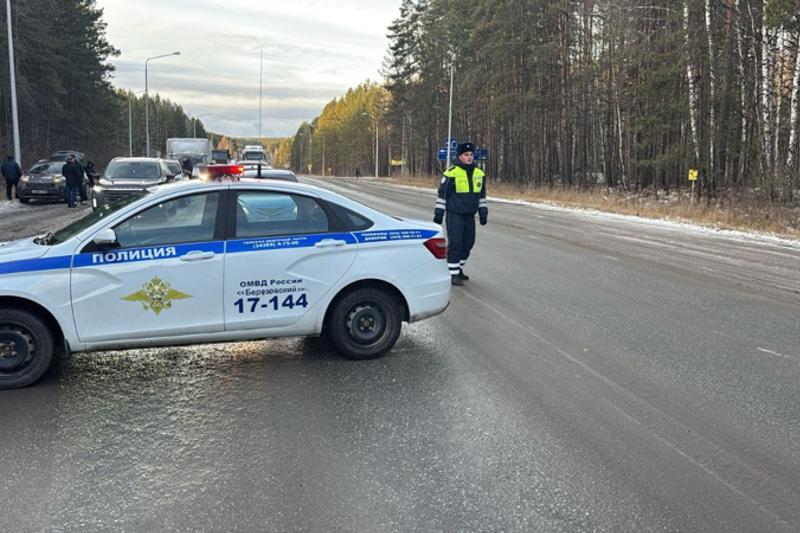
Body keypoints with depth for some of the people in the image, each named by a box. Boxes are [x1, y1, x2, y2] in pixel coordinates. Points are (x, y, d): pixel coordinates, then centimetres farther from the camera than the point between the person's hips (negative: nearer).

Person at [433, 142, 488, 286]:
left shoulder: (479, 174, 8)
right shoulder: (451, 173, -10)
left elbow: (482, 195, 18)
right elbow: (442, 194, -6)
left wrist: (483, 213, 15)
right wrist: (439, 213, -6)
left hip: (470, 216, 6)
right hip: (455, 215, -6)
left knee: (468, 243, 13)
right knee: (455, 244, -8)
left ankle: (459, 269, 30)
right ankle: (453, 274, -2)